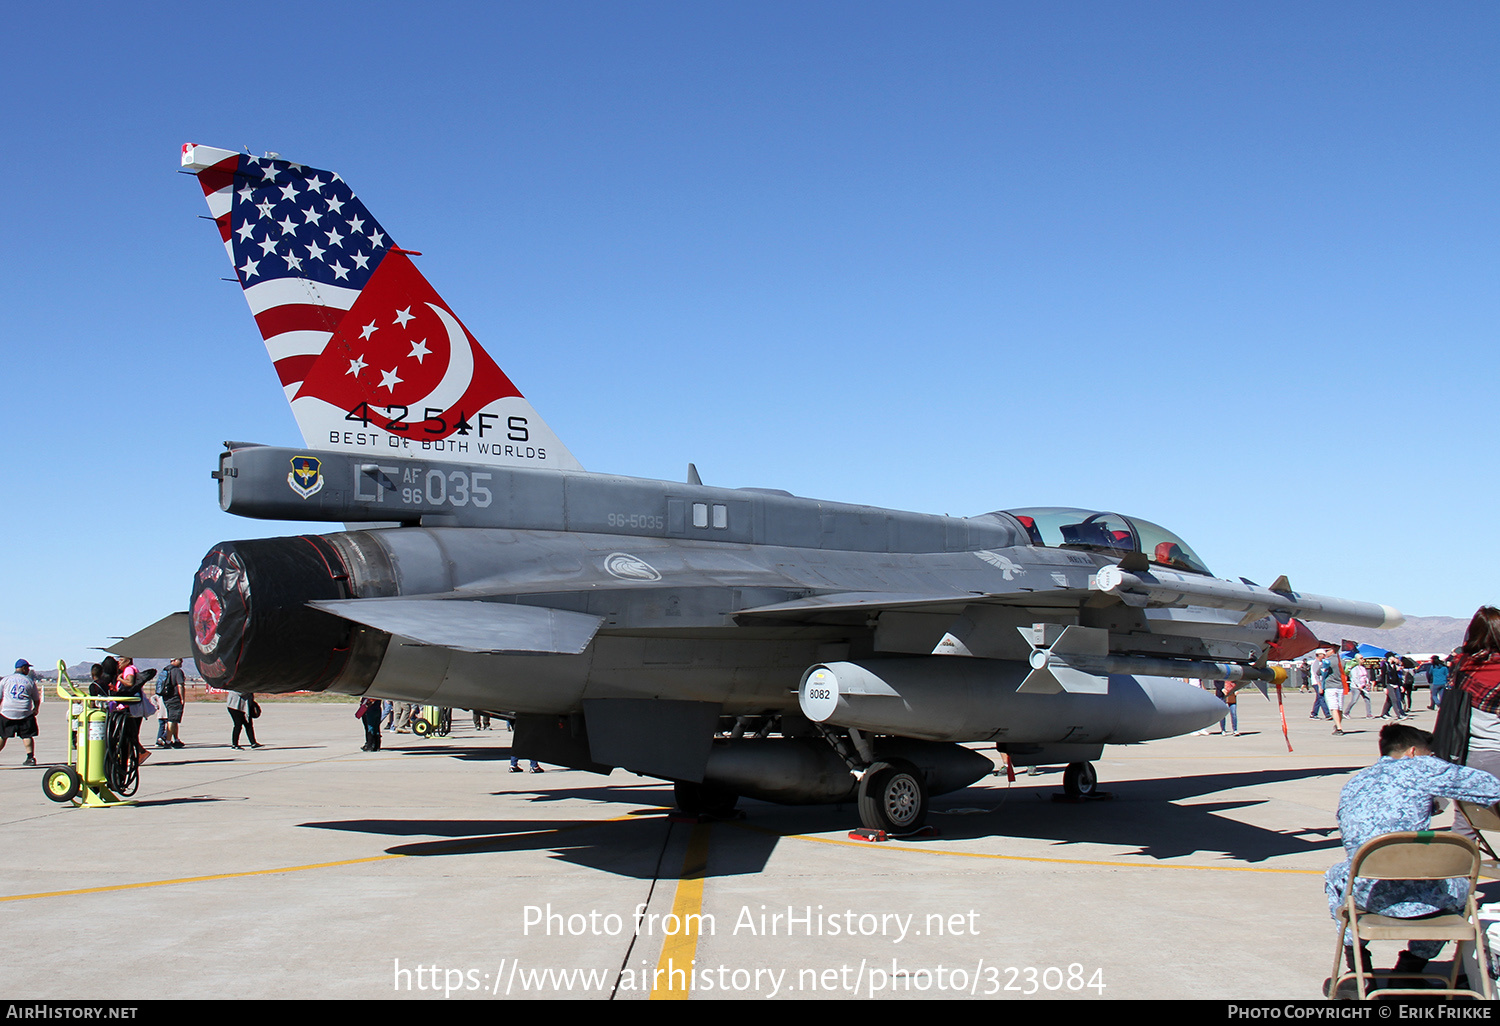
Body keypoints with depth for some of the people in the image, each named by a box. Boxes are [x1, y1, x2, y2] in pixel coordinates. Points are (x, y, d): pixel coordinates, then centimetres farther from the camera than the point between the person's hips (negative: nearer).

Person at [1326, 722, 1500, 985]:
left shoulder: (1353, 783, 20)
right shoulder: (1421, 768, 7)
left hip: (1365, 895, 3)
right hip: (1422, 899, -3)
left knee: (1336, 877, 38)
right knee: (1460, 888, 32)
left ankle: (1357, 965, 31)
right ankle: (1409, 970, 30)